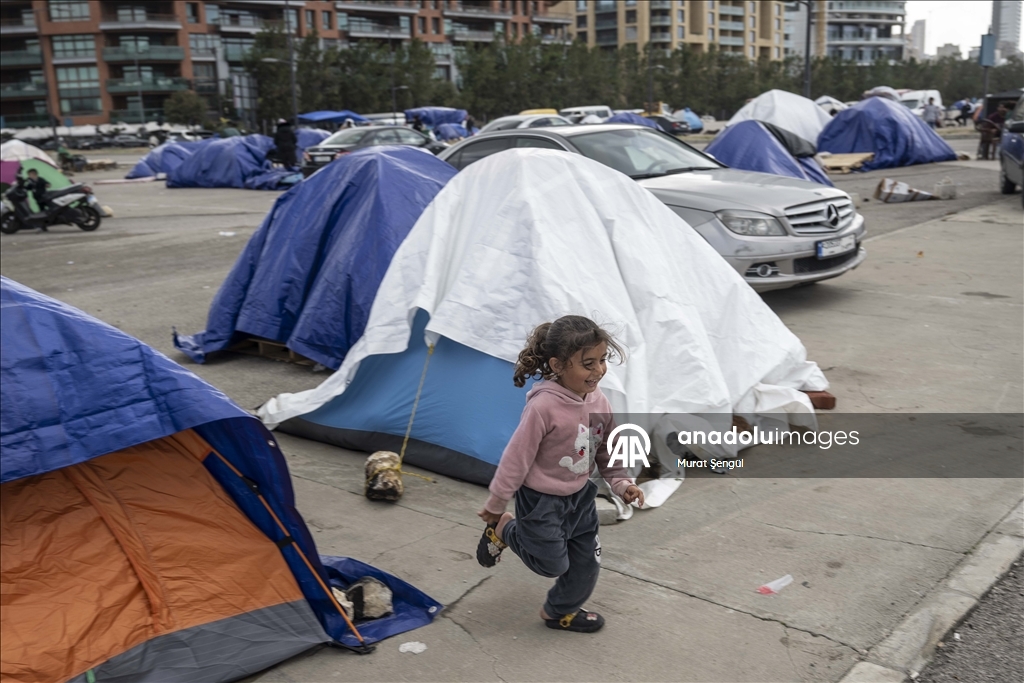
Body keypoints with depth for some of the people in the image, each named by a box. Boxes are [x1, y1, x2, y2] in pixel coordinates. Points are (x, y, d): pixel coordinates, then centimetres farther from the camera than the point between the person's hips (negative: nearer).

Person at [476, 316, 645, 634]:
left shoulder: (598, 401, -9)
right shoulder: (544, 407, -31)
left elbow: (607, 450, 8)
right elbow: (517, 457, -22)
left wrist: (621, 482, -3)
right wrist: (495, 505, -13)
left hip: (580, 496, 7)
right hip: (541, 500, -7)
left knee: (586, 560, 13)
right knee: (552, 563, 5)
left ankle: (560, 611, 37)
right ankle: (503, 529, 28)